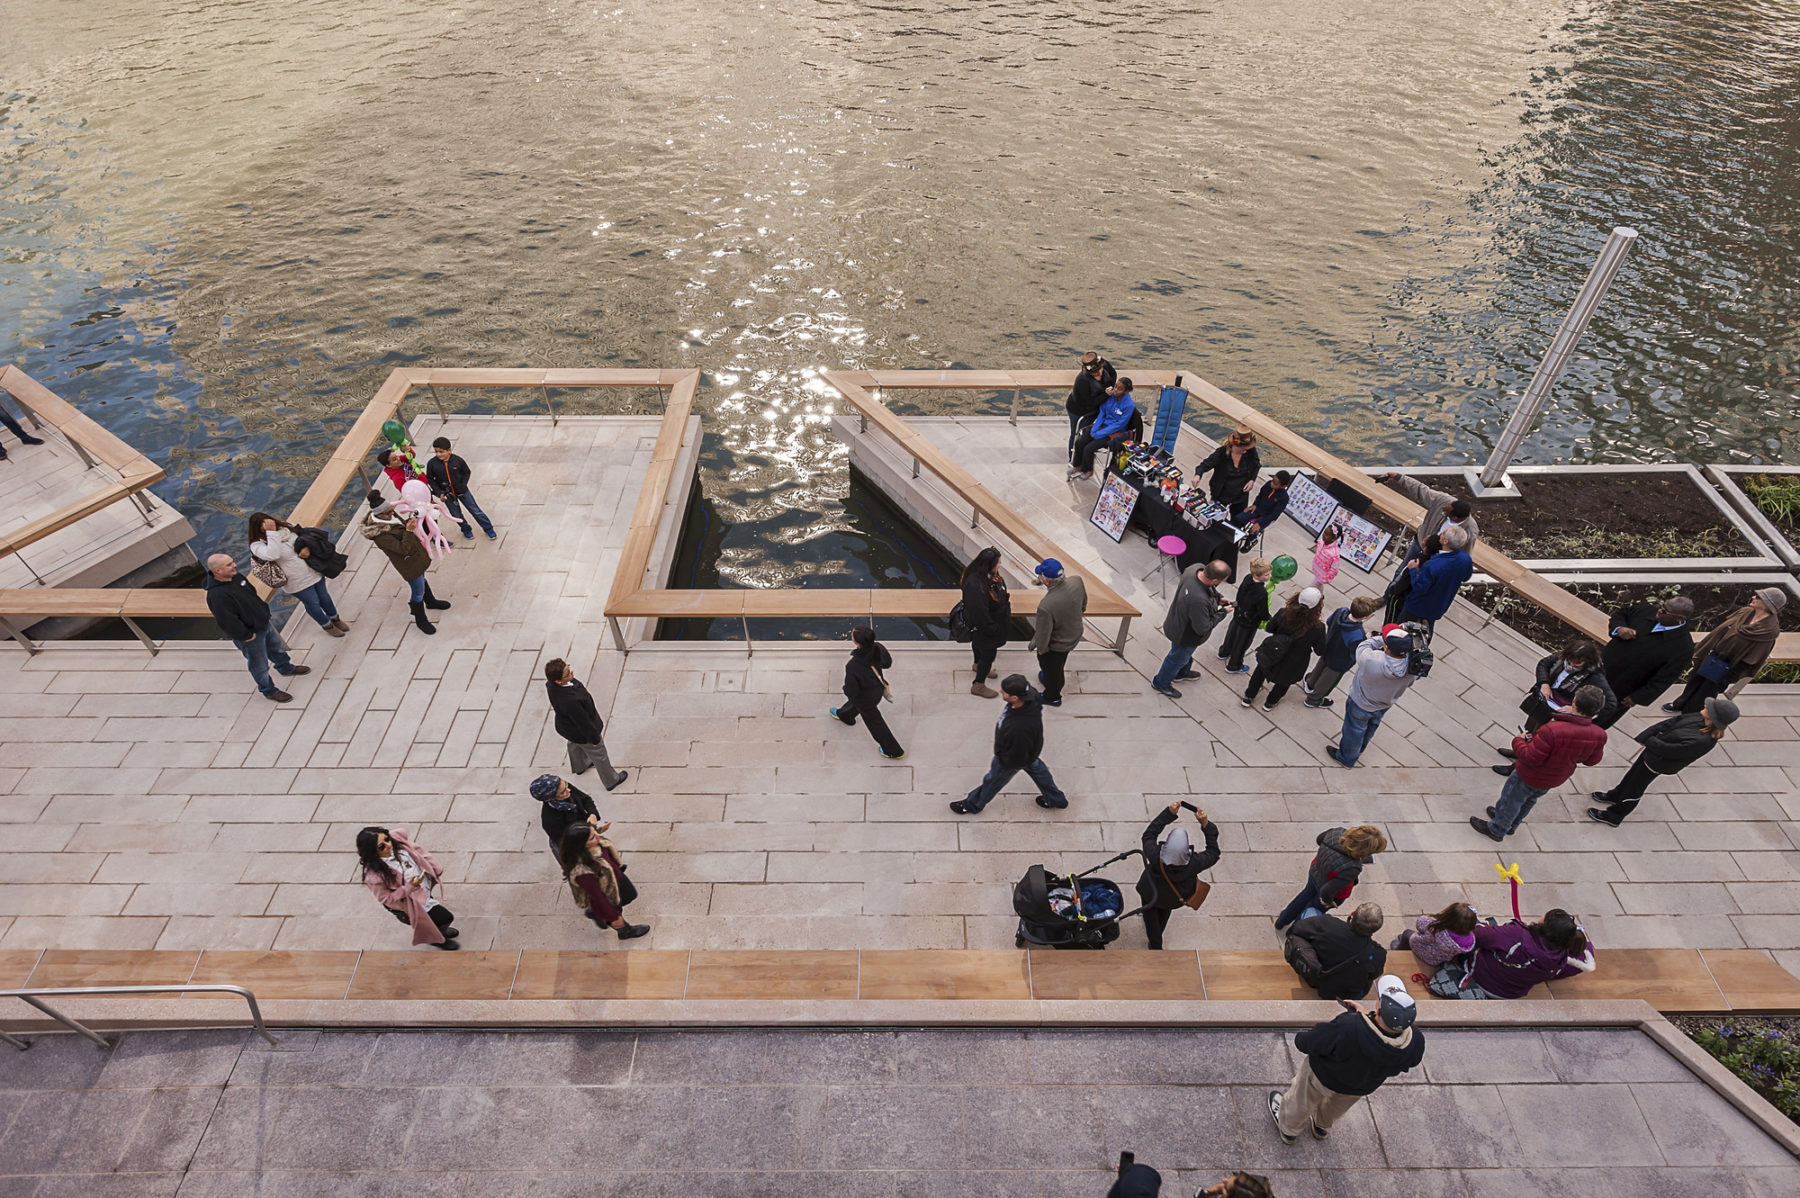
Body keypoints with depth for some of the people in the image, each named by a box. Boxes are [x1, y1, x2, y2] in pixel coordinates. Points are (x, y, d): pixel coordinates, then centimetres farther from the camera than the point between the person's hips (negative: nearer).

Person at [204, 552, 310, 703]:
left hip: (264, 623, 8)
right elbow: (228, 623, -31)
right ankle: (269, 691, 36)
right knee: (260, 665, 14)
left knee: (275, 647, 32)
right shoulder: (217, 596, -36)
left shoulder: (236, 577, -8)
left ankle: (286, 668, 59)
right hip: (251, 639, -8)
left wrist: (264, 613, 9)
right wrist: (246, 636, -19)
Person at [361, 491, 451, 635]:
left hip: (416, 554, 9)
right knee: (418, 591, 9)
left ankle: (431, 601, 57)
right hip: (409, 564, -9)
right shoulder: (380, 535, -35)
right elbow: (403, 549, -35)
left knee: (421, 579, 32)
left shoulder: (389, 516, -10)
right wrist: (409, 530, -42)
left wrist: (410, 521, -8)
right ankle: (420, 620, 32)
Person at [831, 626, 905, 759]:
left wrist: (846, 689, -8)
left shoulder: (852, 666, -44)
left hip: (867, 700, -6)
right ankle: (844, 715, 71)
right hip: (878, 687, 6)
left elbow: (851, 692, -30)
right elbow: (888, 663, -7)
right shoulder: (878, 648, -28)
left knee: (874, 722, 21)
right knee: (853, 702, 37)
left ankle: (893, 751, 42)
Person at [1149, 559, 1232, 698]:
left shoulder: (1196, 568, -24)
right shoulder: (1199, 600, -48)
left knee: (1187, 653, 36)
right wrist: (1222, 612, -20)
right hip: (1185, 636, -8)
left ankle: (1182, 672, 66)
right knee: (1178, 658, 23)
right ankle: (1161, 683, 50)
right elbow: (1202, 628, -30)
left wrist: (1217, 598, -7)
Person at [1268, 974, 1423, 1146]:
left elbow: (1303, 1043, -31)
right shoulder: (1417, 1042, -35)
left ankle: (1288, 1129, 58)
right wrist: (1367, 1014, -2)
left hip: (1325, 1078, -4)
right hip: (1364, 1087, 4)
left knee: (1301, 1102, 30)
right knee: (1336, 1107, 40)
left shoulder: (1347, 1028, -49)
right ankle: (1322, 1127, 69)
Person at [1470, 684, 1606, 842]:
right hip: (1555, 780, 7)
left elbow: (1530, 758, -33)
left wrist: (1519, 740, -14)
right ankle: (1510, 825, 55)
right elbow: (1592, 760, -1)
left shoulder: (1552, 730, -41)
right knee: (1529, 801, 32)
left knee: (1511, 799, 20)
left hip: (1530, 777, -7)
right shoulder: (1599, 736, -21)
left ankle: (1496, 830, 41)